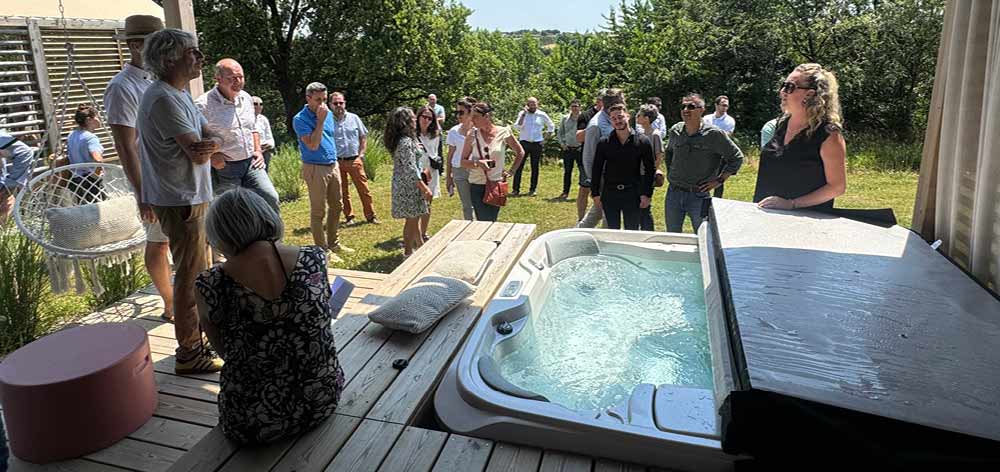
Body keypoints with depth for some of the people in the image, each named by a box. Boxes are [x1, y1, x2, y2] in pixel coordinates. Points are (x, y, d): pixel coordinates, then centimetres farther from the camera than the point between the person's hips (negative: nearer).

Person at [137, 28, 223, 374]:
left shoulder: (179, 95, 15)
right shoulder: (163, 99, -18)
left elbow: (212, 139, 6)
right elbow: (198, 152, -24)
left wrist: (210, 144, -14)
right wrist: (208, 147, -5)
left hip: (193, 196, 10)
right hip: (180, 201, -10)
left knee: (199, 272, 19)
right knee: (191, 276, -4)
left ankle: (200, 335, 33)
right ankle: (189, 353, 6)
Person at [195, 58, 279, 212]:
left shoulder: (246, 98, 8)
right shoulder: (204, 105, -14)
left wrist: (258, 150, 9)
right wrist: (211, 155, -21)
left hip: (251, 163, 5)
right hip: (223, 167, -5)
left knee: (270, 198, -9)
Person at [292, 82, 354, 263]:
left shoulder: (328, 113, 8)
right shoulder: (300, 119, -13)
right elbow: (313, 145, -23)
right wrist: (320, 120, -22)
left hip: (333, 165, 7)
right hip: (315, 169, -7)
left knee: (336, 206, 14)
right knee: (318, 211, 0)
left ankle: (333, 243, 27)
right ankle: (322, 250, 7)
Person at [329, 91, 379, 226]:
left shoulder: (354, 118, 4)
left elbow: (363, 137, 9)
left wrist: (361, 154, 1)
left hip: (355, 160, 1)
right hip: (337, 162, -1)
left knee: (364, 189, 3)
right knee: (343, 192, 8)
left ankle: (370, 215, 13)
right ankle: (349, 217, 21)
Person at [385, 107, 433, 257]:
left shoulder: (399, 140, 9)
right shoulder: (406, 142, -21)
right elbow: (411, 169, -24)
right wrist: (425, 188, -22)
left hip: (403, 184, 10)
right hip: (409, 185, -10)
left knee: (415, 217, 20)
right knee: (412, 219, 1)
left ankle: (420, 245, 34)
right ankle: (408, 252, 12)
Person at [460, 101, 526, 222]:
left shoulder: (503, 132, -4)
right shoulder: (472, 135, -2)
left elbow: (520, 152, 10)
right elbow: (463, 162, 0)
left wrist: (511, 171, 5)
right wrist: (478, 163, -17)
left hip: (496, 184, -1)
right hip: (477, 185, 1)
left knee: (491, 221, 1)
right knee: (483, 222, 1)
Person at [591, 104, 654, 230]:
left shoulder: (642, 141, -1)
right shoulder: (604, 143, 2)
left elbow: (649, 170, 1)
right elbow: (596, 170, 5)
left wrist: (647, 194, -4)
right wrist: (595, 194, 1)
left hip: (632, 194, -1)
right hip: (610, 194, 1)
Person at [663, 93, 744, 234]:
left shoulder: (714, 134, -10)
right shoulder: (675, 131, 3)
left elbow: (737, 157, -3)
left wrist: (719, 180, -7)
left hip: (699, 196, -4)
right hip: (673, 193, 4)